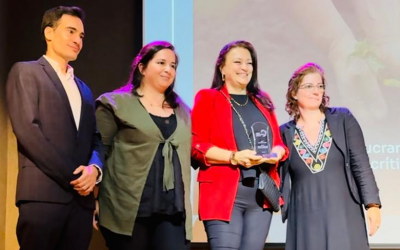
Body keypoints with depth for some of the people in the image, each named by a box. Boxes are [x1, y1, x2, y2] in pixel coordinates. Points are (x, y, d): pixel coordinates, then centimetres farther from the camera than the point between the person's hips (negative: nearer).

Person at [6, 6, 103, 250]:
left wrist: (94, 168, -5)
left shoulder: (83, 89, 25)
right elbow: (27, 129, -8)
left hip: (81, 197, 6)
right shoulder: (26, 72, 4)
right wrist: (70, 174, -10)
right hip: (43, 195, -6)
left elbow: (94, 139, 18)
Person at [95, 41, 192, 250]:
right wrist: (95, 200, -8)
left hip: (174, 211, 4)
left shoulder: (182, 112, 18)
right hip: (129, 210, -4)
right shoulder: (116, 103, 1)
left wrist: (184, 202, 14)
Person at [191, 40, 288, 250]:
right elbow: (195, 146, -5)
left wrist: (276, 153, -4)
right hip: (223, 193, -5)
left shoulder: (262, 102, 19)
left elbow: (278, 142, 21)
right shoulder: (208, 99, 4)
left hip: (262, 195, 5)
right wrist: (234, 157, -17)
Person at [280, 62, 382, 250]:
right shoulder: (285, 133, 5)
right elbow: (280, 178, 9)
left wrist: (372, 204, -5)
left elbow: (361, 165, 0)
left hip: (344, 215, 0)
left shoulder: (343, 119, 3)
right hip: (304, 220, 1)